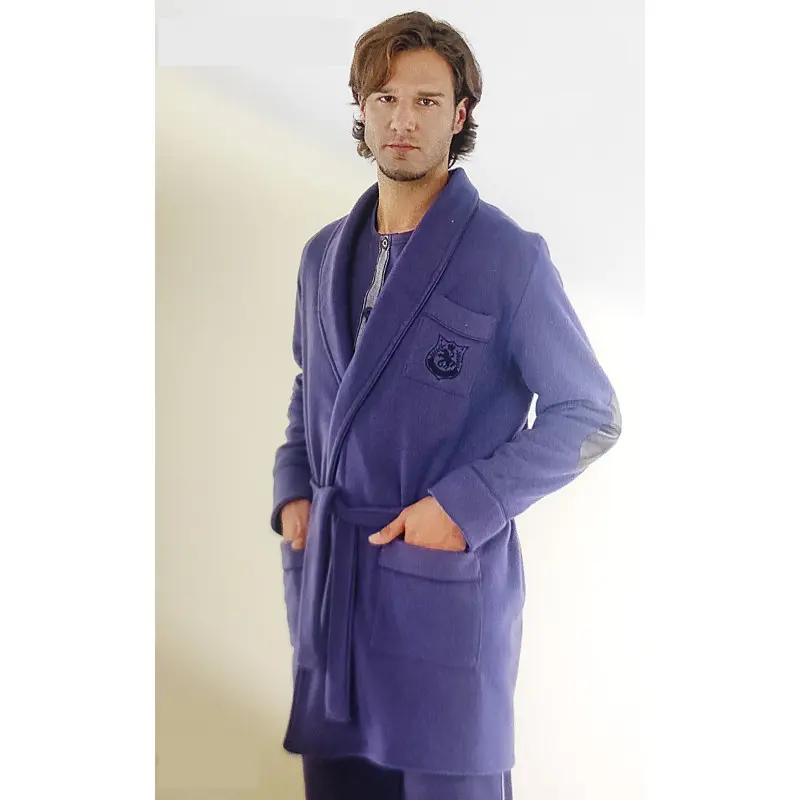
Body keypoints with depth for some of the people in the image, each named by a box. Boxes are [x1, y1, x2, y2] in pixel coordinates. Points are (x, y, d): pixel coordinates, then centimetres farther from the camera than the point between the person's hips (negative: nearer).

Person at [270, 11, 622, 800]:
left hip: (447, 588, -5)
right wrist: (292, 491, 6)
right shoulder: (323, 254, 11)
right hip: (325, 587, 5)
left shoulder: (509, 257, -7)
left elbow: (589, 414, -6)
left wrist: (468, 504, -15)